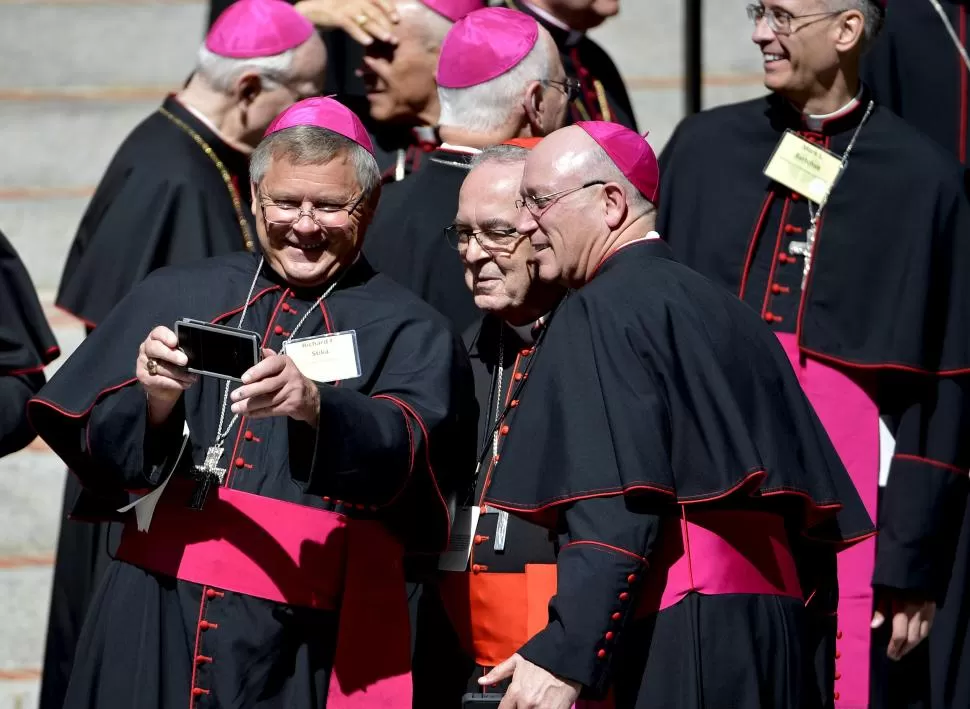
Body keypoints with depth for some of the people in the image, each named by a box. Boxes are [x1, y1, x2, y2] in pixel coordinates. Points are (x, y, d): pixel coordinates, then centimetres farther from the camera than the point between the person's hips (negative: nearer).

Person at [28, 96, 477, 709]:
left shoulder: (409, 332, 2)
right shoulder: (176, 297, 10)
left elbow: (405, 452, -16)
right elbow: (96, 446, 3)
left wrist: (314, 407, -35)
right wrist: (152, 400, -19)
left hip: (307, 646, -2)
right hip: (154, 628, 2)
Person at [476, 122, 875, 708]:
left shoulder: (602, 312, -7)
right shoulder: (717, 305, 18)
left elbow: (616, 508, -19)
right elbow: (813, 496, 18)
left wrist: (563, 658, -23)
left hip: (678, 638, -9)